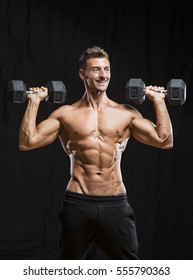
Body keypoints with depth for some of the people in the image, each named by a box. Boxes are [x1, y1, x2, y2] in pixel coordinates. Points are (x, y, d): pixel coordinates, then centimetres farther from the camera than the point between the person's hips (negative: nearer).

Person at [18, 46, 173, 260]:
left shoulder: (127, 113, 7)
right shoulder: (66, 114, 4)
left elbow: (164, 141, 1)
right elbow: (27, 142, -3)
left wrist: (158, 101, 3)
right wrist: (34, 102, -2)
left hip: (115, 204, 1)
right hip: (78, 204, -1)